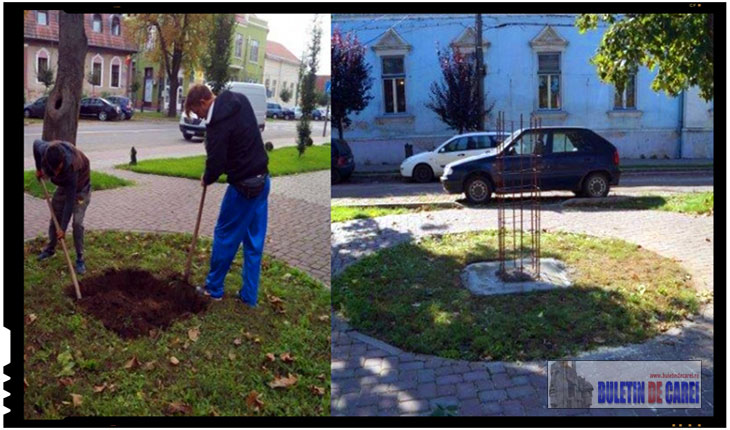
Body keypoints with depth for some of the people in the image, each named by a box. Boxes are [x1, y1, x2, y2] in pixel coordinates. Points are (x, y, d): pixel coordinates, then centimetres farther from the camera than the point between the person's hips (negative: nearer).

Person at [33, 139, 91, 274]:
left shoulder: (71, 168, -43)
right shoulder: (45, 149, -32)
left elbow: (70, 201, -36)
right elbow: (36, 143, -2)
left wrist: (63, 228, -31)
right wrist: (38, 168, 3)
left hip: (80, 188, -5)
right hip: (63, 185, 6)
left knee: (77, 223, -14)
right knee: (55, 217, 12)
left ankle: (80, 259, -3)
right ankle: (50, 249, 33)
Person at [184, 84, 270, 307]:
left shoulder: (219, 122, -19)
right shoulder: (239, 100, 7)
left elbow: (216, 161, -17)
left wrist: (206, 179, 5)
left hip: (244, 186, -9)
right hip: (262, 180, 9)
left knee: (224, 236, 9)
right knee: (254, 241, 12)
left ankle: (214, 288, 23)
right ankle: (250, 296, 19)